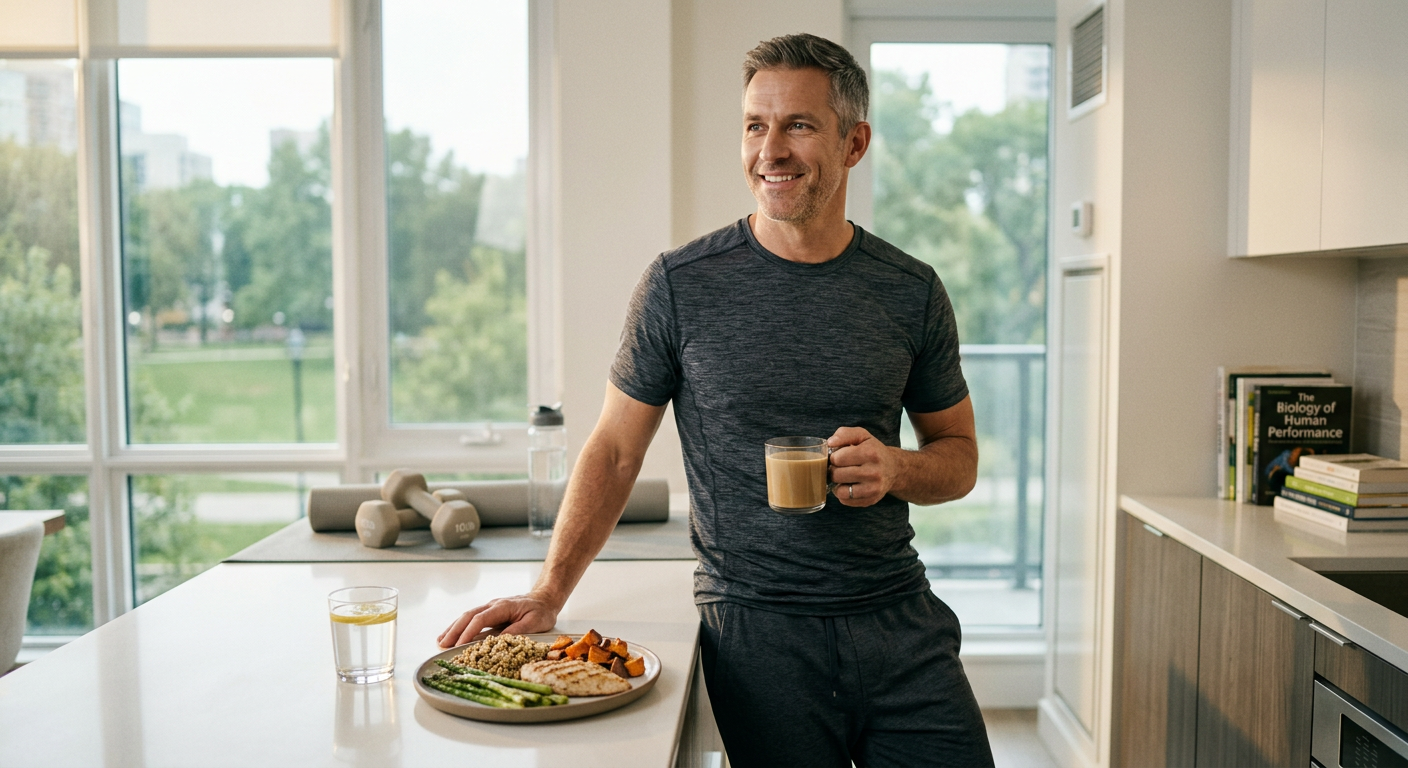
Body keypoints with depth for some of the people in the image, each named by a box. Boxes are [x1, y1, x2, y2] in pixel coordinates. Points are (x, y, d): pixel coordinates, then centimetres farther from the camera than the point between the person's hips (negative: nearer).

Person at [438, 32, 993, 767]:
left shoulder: (911, 291, 3)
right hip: (754, 629, -2)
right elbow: (614, 450, 2)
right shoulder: (682, 285, -4)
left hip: (900, 626, 3)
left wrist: (895, 467, -10)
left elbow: (959, 455, 12)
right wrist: (548, 594, -7)